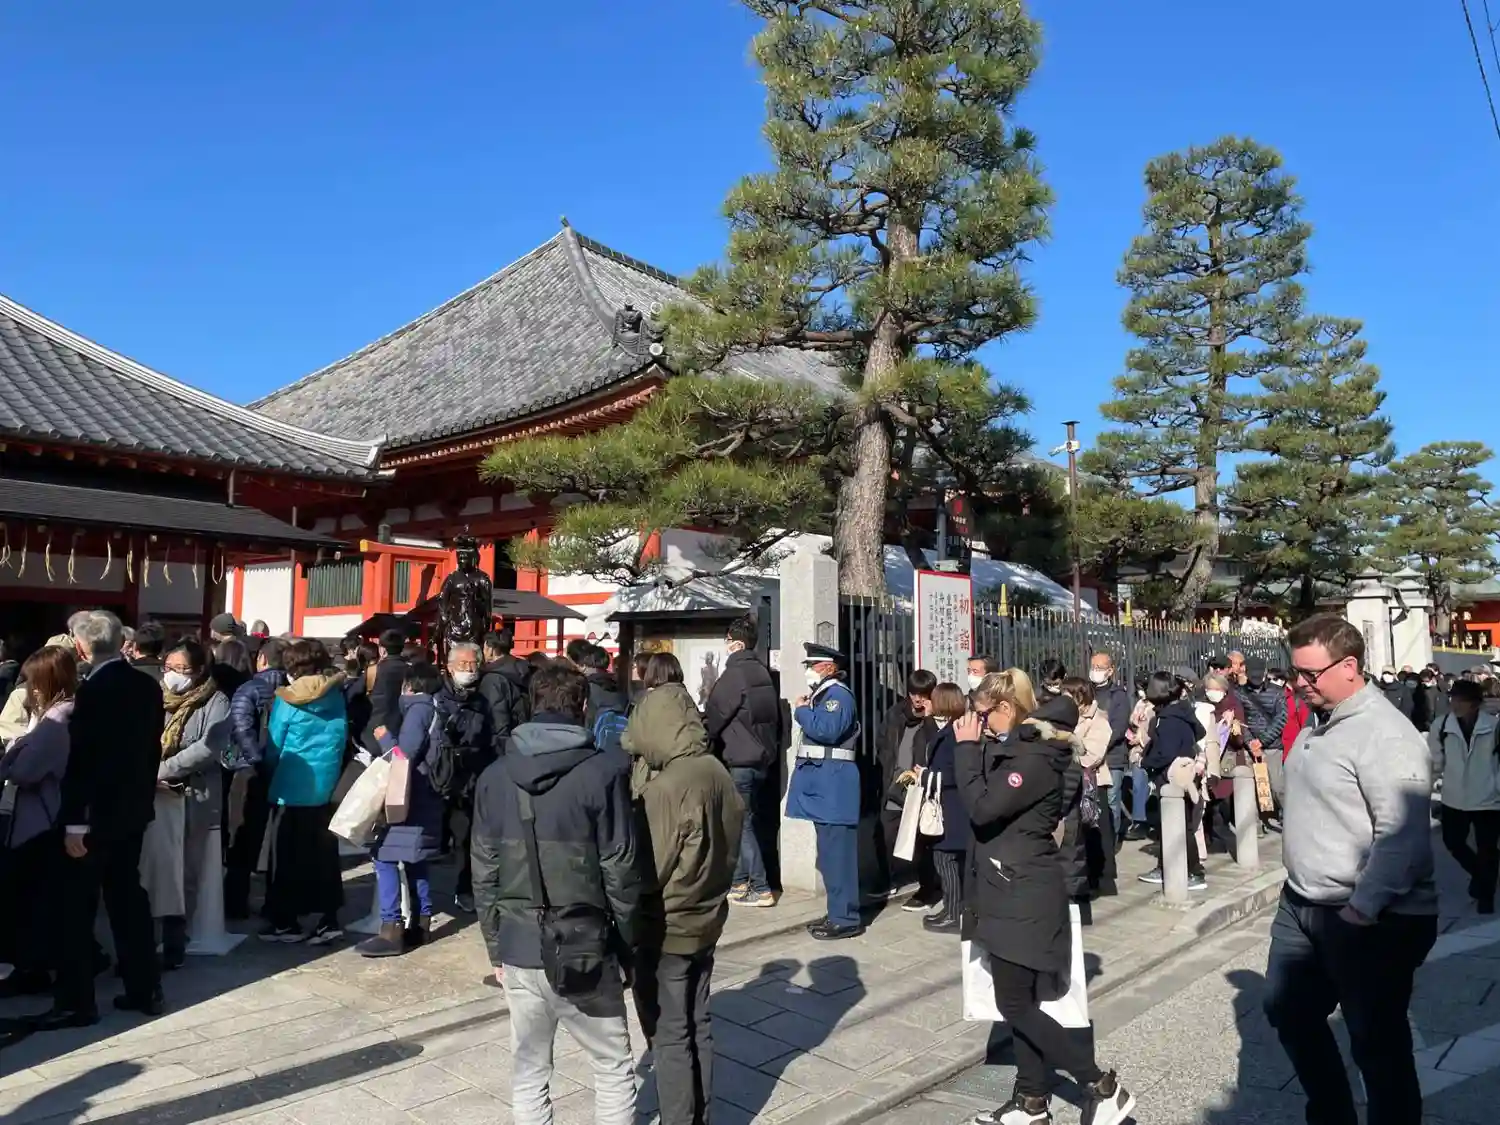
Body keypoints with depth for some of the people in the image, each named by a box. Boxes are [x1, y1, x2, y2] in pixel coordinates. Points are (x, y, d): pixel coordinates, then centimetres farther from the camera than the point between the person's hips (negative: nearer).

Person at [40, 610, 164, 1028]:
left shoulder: (92, 690, -18)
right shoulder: (148, 686, 4)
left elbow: (81, 759, -19)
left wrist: (74, 822, -16)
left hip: (97, 813, -7)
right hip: (133, 808, 7)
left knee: (78, 907, 4)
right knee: (128, 896, 15)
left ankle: (76, 1002, 11)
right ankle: (145, 989, 21)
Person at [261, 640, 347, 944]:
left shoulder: (286, 700, -10)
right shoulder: (336, 697, 2)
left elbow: (274, 746, -3)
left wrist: (274, 771, 15)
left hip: (292, 787, -5)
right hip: (326, 785, 5)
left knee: (288, 854, 7)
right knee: (323, 852, 9)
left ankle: (287, 921, 14)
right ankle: (329, 919, 11)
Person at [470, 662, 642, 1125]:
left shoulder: (495, 776, 2)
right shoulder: (603, 770, -12)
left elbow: (484, 872, 4)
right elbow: (620, 869, -11)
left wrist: (497, 948, 13)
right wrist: (626, 944, 1)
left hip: (518, 949, 4)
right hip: (583, 948, -4)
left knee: (528, 1073, 16)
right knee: (614, 1070, 12)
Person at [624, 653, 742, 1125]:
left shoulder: (665, 785, -24)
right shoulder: (717, 771, -3)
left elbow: (651, 866, -19)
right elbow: (730, 843, 7)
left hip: (667, 926, -7)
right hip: (707, 919, 7)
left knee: (669, 1036, 7)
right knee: (698, 1025, 19)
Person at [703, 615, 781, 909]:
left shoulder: (734, 674, -15)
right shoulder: (763, 672, 10)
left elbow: (713, 719, -12)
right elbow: (774, 716, 16)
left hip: (740, 759, -8)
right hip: (763, 757, 8)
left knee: (741, 823, -2)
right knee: (743, 819, 16)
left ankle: (761, 889, -1)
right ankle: (740, 881, 23)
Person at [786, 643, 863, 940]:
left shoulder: (838, 694, -11)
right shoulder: (821, 695, 19)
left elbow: (827, 730, -26)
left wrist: (801, 711, -13)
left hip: (833, 785, -10)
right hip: (822, 785, 10)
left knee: (837, 853, -8)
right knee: (830, 853, 15)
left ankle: (847, 919, -2)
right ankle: (837, 913, 23)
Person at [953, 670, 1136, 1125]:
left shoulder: (1036, 758, -20)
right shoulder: (1013, 749, 11)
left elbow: (982, 809, -24)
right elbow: (984, 803, 13)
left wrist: (967, 748, -17)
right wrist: (974, 748, 5)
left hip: (1026, 895, -10)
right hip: (1010, 891, 10)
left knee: (1015, 1005, -3)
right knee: (1020, 1002, 14)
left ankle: (1103, 1087, 7)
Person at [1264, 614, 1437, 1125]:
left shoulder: (1385, 735, -20)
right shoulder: (1320, 723, 8)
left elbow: (1401, 835, -27)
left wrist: (1362, 908, -28)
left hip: (1372, 921, -9)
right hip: (1302, 905, 10)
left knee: (1377, 1042, 7)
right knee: (1287, 1009, 20)